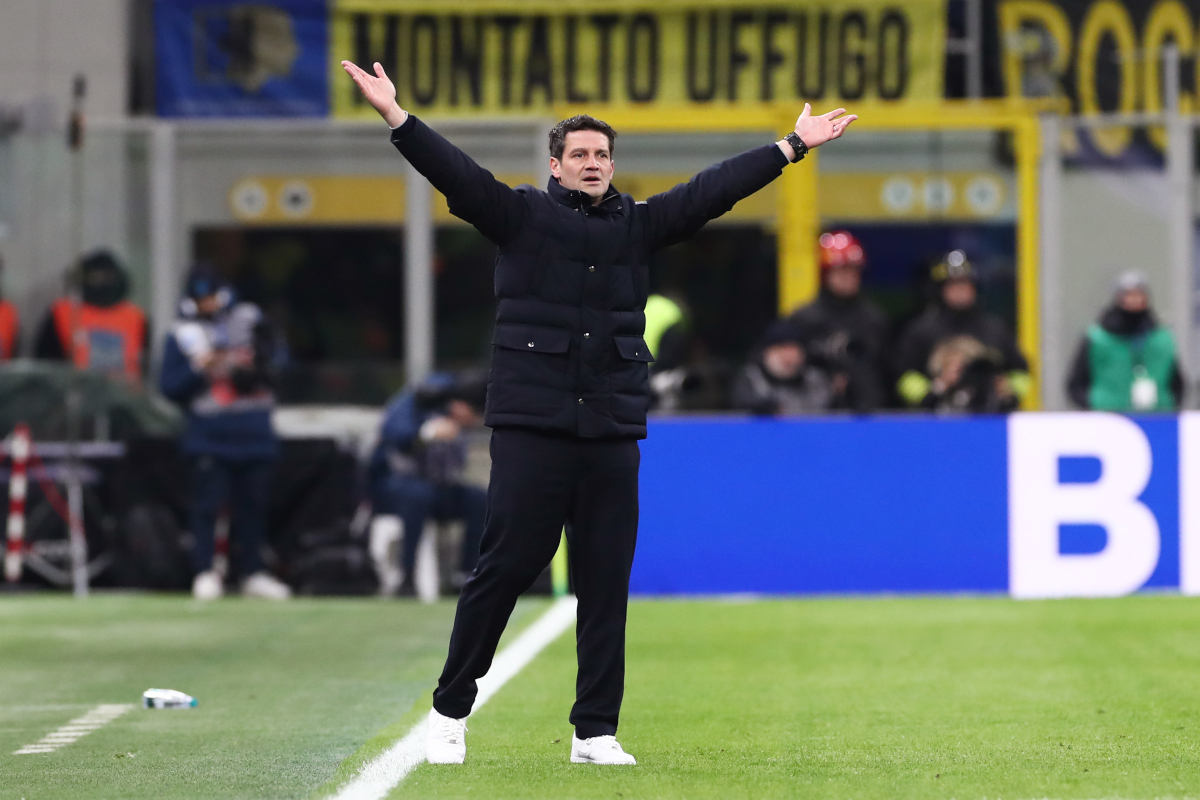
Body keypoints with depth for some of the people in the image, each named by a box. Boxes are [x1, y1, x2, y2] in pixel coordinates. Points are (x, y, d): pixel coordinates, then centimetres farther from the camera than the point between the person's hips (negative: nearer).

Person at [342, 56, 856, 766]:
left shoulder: (638, 225, 14)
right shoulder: (521, 216, 4)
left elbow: (714, 191, 15)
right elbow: (455, 172, -6)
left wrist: (793, 147, 14)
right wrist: (398, 119, -19)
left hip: (614, 433, 4)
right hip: (531, 427, -4)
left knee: (607, 584, 3)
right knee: (505, 567, -4)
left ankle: (596, 732, 8)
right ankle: (450, 710, 9)